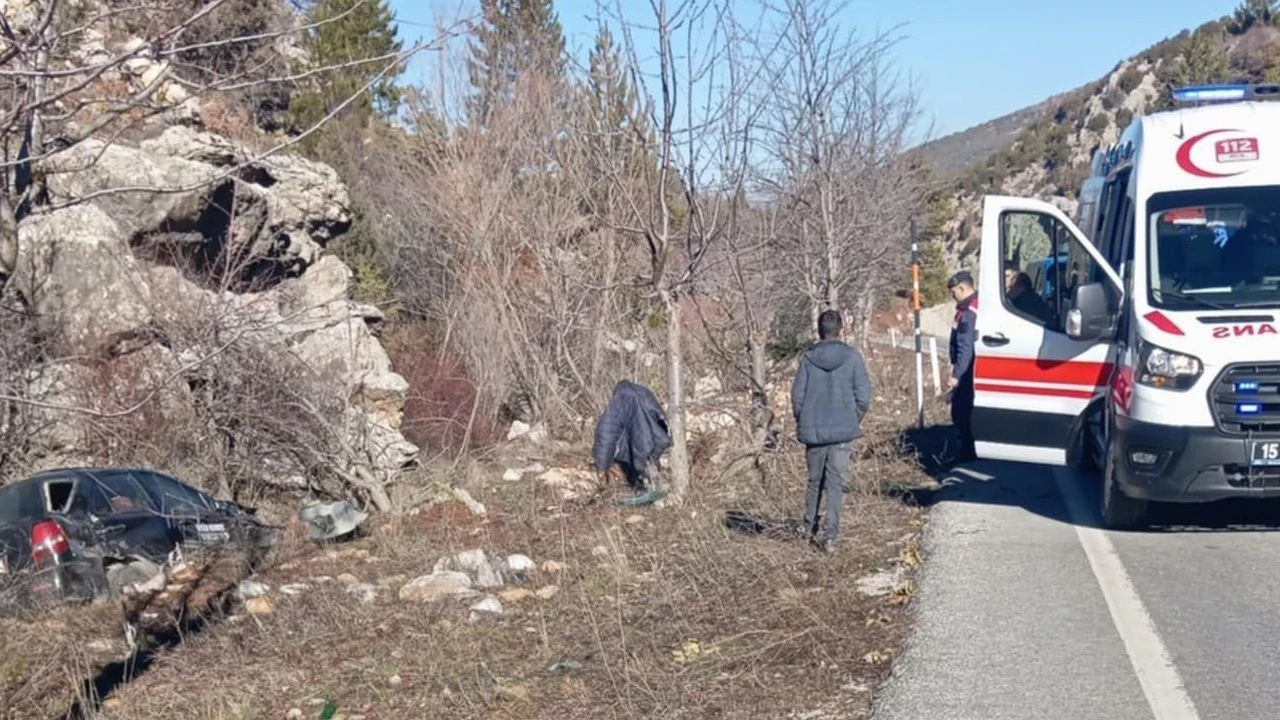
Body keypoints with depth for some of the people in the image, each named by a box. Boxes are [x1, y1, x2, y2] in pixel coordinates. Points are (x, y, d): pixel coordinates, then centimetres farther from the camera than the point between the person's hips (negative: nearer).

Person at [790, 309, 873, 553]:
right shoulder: (852, 357, -4)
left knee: (814, 481, 17)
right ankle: (830, 535, -2)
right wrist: (854, 421, 11)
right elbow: (863, 396, -4)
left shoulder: (808, 358, -3)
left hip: (813, 432, 1)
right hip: (843, 432, -1)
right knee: (835, 483, 2)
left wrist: (803, 424, 13)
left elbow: (797, 396, -1)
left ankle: (810, 527, 30)